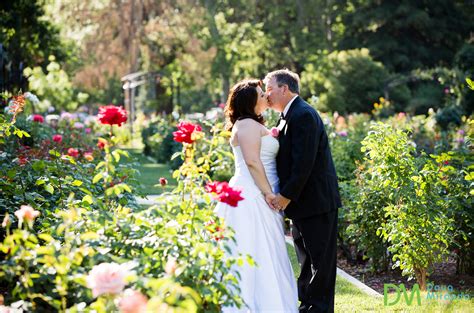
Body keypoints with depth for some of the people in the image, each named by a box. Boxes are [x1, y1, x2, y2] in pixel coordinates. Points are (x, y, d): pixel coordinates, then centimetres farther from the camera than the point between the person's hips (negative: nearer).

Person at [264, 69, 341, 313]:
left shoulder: (303, 115, -17)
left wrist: (287, 196, -18)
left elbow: (304, 162, -22)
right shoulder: (287, 117, 14)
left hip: (316, 201, -10)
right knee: (306, 259, 16)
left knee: (320, 260, -2)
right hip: (301, 202, 10)